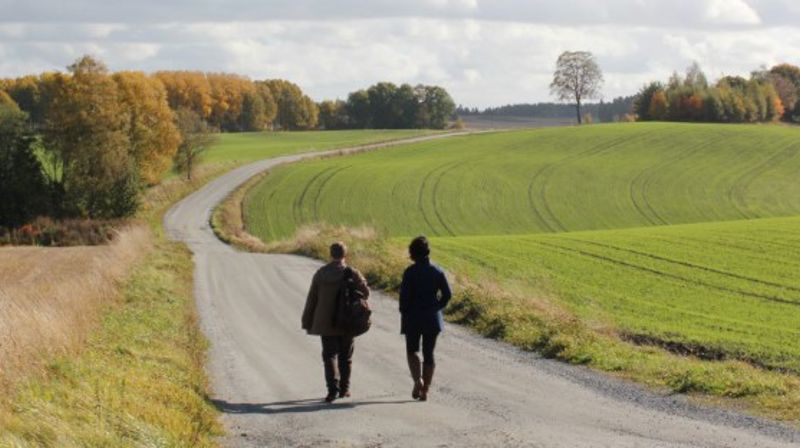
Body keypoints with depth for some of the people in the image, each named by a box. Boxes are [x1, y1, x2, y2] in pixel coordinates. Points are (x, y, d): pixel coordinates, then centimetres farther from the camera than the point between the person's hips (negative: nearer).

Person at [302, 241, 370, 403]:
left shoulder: (321, 273, -1)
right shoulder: (352, 273, -6)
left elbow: (311, 299, 0)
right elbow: (365, 292, -7)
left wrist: (308, 323, 7)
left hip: (326, 323, 0)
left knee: (330, 355, 1)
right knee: (345, 356, 13)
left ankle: (333, 388, -17)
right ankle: (344, 389, 19)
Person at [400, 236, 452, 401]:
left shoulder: (410, 272, -12)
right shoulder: (437, 271, 0)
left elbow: (404, 295, -13)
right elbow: (447, 294, 1)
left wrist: (404, 313, 0)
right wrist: (436, 308, 13)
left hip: (413, 318, -3)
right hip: (433, 318, 3)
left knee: (412, 351, 13)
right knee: (428, 353, 10)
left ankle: (417, 380, -11)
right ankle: (425, 390, 8)